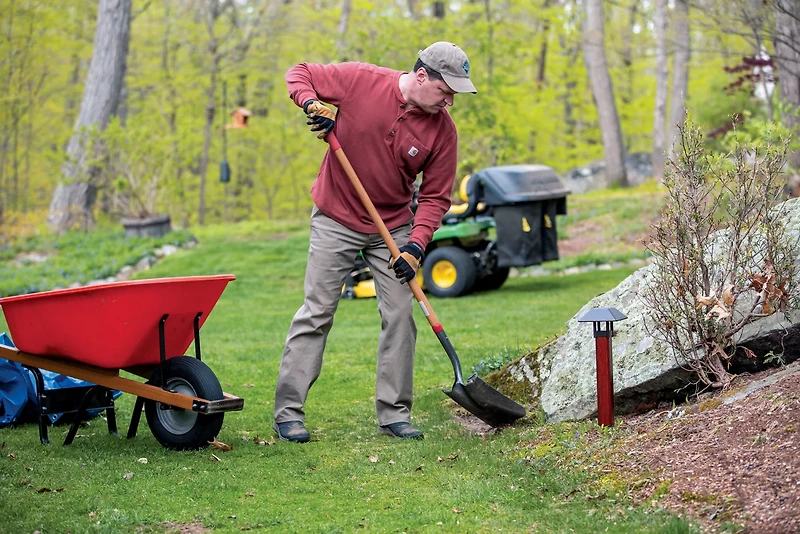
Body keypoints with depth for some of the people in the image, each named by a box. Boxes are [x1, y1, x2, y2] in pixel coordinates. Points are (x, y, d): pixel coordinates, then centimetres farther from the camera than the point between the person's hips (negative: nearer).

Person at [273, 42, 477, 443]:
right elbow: (299, 74, -3)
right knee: (316, 312, -3)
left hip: (394, 227, 3)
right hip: (336, 221, -3)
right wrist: (313, 105, -24)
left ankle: (394, 414, 10)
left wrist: (416, 245, -18)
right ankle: (288, 411, 3)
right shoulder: (360, 80, -16)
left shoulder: (442, 129, -9)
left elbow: (435, 197, -5)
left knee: (399, 316, 0)